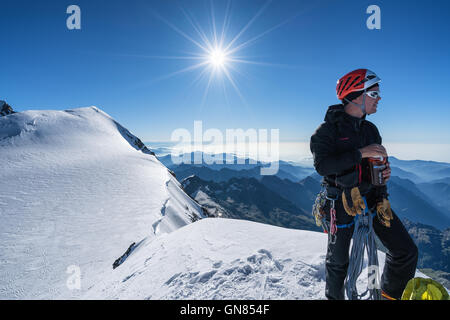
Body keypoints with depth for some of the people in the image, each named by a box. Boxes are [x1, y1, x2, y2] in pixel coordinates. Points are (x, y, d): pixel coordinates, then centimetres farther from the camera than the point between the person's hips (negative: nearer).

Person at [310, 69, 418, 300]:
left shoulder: (371, 130, 10)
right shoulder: (328, 130, -11)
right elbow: (322, 165, -25)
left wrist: (384, 171, 2)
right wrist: (360, 153, -28)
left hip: (373, 197, 6)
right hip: (343, 201, -5)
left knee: (406, 251, 1)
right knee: (338, 261, 9)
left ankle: (390, 295, 26)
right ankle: (334, 297, 37)